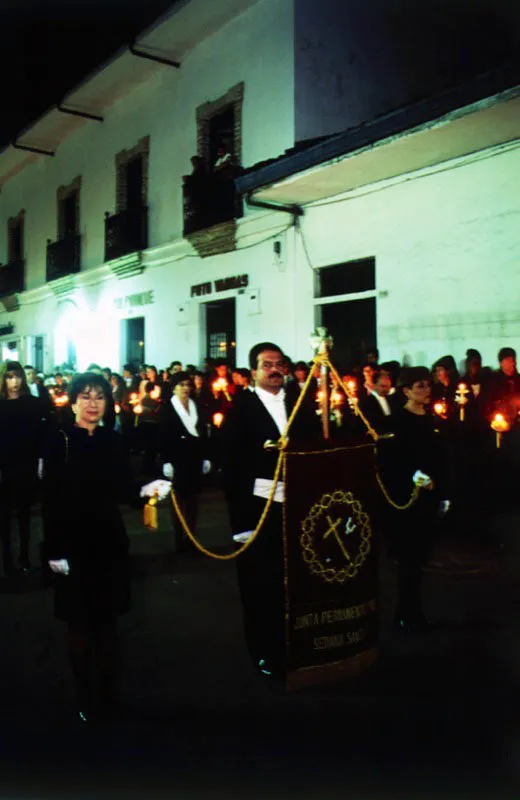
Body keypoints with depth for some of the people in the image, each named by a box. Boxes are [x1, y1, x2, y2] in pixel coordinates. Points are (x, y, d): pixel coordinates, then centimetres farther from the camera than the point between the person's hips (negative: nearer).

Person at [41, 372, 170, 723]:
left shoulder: (114, 441, 2)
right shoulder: (58, 441, -7)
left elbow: (124, 490, 3)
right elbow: (51, 500, -9)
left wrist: (146, 490, -19)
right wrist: (54, 551, -11)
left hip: (109, 541, 3)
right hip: (73, 542, -3)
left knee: (107, 620, 12)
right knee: (80, 623, 8)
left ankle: (107, 695, 27)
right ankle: (86, 699, 23)